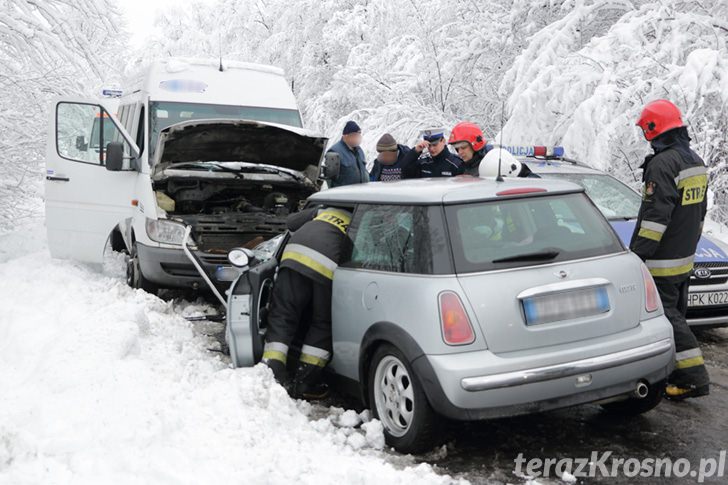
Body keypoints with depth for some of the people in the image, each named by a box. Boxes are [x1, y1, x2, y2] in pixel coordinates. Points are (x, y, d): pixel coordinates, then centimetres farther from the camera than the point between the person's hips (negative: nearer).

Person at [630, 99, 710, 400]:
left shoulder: (662, 164, -20)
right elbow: (700, 211, 19)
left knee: (667, 316, -5)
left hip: (661, 262, -10)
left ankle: (693, 376, -5)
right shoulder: (696, 161, 12)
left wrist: (637, 253, -20)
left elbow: (655, 216, -24)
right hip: (685, 258, 10)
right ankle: (672, 372, 26)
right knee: (674, 313, 16)